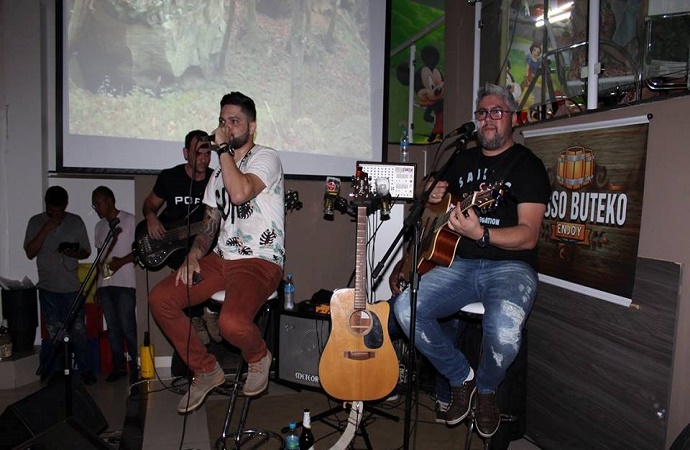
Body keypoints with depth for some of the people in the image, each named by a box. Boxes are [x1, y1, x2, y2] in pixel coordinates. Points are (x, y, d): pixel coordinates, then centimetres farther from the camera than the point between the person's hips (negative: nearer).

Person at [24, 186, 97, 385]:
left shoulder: (76, 221, 3)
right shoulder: (36, 222, 3)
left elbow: (87, 251, 7)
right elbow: (30, 253, -6)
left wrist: (76, 254, -15)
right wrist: (45, 229, -15)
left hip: (72, 287, 0)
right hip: (48, 288, 1)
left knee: (78, 331, 0)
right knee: (54, 333, 7)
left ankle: (85, 370, 11)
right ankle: (56, 371, 19)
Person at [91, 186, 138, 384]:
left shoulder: (129, 220, -1)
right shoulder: (100, 226, 17)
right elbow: (100, 256, 20)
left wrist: (121, 261, -17)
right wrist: (98, 284, 16)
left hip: (125, 283, -6)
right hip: (105, 284, 6)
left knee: (127, 326, -7)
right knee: (112, 327, 8)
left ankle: (135, 366, 4)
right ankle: (119, 366, 16)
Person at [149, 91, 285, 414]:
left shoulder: (266, 158, -5)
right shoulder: (220, 172, 19)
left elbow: (239, 193, -26)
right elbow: (209, 225, 18)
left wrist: (224, 148, -15)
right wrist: (194, 253, -2)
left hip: (260, 262, -8)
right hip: (221, 259, 8)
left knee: (232, 323, -33)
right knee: (160, 299, -6)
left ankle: (258, 357, 6)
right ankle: (206, 371, 10)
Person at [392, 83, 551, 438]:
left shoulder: (527, 165, -1)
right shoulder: (465, 160, 17)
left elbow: (528, 235, -11)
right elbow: (435, 187, 35)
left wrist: (480, 233, -29)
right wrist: (433, 192, 9)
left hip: (510, 266, -5)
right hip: (460, 262, 5)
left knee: (503, 331, -35)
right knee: (406, 309, -19)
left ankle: (486, 390, 4)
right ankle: (461, 378, 6)